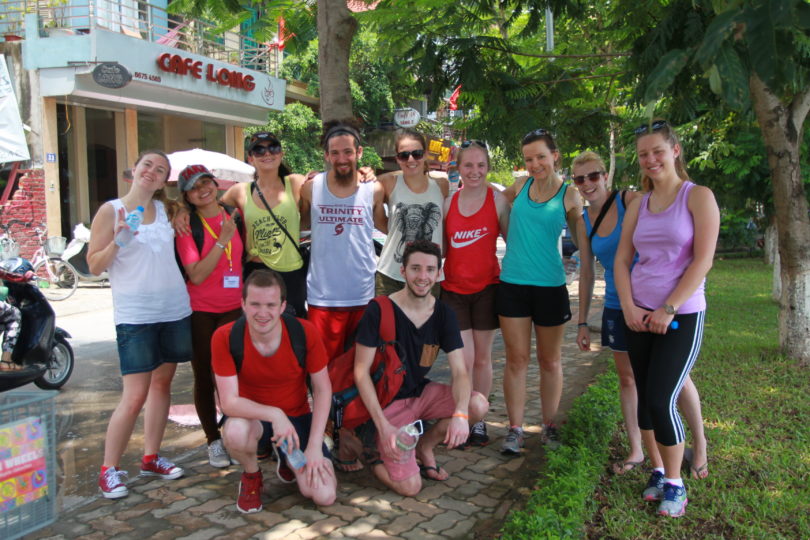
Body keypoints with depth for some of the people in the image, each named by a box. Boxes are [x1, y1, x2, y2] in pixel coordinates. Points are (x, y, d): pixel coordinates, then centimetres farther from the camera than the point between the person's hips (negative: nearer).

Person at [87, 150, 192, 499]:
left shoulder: (166, 209, 10)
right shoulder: (111, 211, -1)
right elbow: (94, 266, -3)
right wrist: (118, 241, -18)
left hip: (175, 310, 5)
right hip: (135, 315, -5)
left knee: (162, 383, 11)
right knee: (135, 397, -7)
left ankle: (151, 458, 24)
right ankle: (109, 469, 8)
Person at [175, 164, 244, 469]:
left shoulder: (233, 215, 4)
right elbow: (196, 275, -17)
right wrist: (222, 241, -20)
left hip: (233, 308, 3)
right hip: (199, 311, -2)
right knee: (204, 376, 8)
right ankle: (214, 441, 21)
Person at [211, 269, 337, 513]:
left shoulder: (305, 332, -18)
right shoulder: (225, 338, -20)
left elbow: (323, 390, -9)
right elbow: (229, 401, -22)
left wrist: (314, 446, -15)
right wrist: (274, 414, -38)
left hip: (298, 417, 1)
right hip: (252, 417, -1)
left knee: (324, 496, -16)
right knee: (235, 431, -38)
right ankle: (252, 476, 0)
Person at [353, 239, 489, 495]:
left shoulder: (443, 314, -4)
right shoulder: (379, 310, -17)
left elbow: (459, 372, -10)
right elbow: (361, 371, -17)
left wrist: (460, 413, -30)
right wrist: (383, 426, -24)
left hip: (421, 392, 5)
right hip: (387, 401, -5)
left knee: (478, 406, -21)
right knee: (410, 487, -18)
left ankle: (424, 446, 5)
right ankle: (372, 448, 13)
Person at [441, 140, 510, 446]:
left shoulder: (498, 200, -3)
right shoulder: (448, 202, 2)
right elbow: (441, 246, 10)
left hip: (487, 287, -1)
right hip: (453, 289, 1)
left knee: (482, 358, 9)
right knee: (463, 360, -3)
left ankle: (479, 420, 24)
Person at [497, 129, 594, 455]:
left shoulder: (569, 196, -1)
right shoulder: (520, 186, 5)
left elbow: (583, 242, 1)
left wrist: (585, 283, -4)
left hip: (551, 286, -1)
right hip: (512, 284, 1)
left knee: (550, 361, 11)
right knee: (516, 360, 4)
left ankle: (550, 425, 27)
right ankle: (515, 428, 12)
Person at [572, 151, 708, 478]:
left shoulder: (632, 201, -11)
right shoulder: (583, 221, 4)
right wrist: (582, 322, 10)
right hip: (617, 307, 5)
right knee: (627, 378, 11)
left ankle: (700, 447, 25)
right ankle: (636, 451, 25)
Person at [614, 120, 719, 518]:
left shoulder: (698, 197, -5)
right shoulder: (638, 205, 9)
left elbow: (703, 260, -12)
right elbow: (622, 260, 8)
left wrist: (668, 310, -15)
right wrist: (629, 307, -6)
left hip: (681, 316, -5)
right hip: (638, 316, 5)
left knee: (661, 400, -7)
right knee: (645, 397, 9)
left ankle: (675, 484, 12)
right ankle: (658, 471, 26)